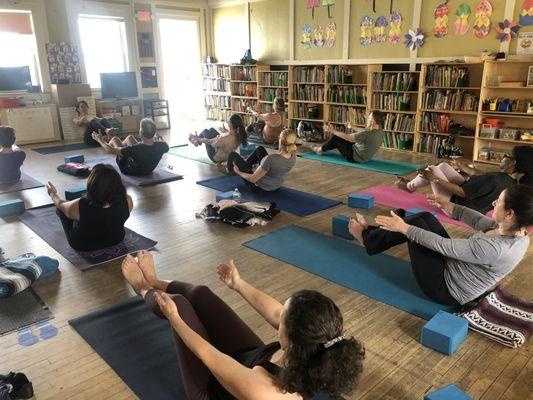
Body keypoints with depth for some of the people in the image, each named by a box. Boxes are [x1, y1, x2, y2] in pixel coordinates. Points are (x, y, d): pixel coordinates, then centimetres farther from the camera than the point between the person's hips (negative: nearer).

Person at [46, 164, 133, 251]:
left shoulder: (78, 207, -34)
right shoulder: (127, 201, -31)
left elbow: (60, 204, -9)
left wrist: (53, 193, 13)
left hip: (82, 247, -2)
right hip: (116, 241, 3)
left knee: (60, 208, 20)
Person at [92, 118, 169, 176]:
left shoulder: (134, 149, -41)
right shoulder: (161, 146, -32)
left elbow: (109, 150, -27)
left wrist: (99, 139, -7)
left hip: (127, 170, -4)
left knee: (115, 139, 15)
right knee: (129, 137, 20)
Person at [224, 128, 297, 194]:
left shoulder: (271, 159, -39)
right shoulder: (293, 157, -17)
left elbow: (252, 179, -28)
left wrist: (238, 172, -13)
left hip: (259, 188, -7)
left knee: (233, 155, 8)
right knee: (260, 148, 20)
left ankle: (231, 171, 42)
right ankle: (246, 164, 46)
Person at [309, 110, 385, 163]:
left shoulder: (369, 134, -31)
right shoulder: (380, 132, -4)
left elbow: (347, 137, -28)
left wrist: (332, 130, -19)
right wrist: (352, 127, 31)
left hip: (354, 157, -9)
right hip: (363, 157, 9)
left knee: (335, 138, -2)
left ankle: (320, 149, 20)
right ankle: (323, 148, 34)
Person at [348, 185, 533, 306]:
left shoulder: (494, 248, -35)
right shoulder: (517, 231, -10)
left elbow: (442, 245, -29)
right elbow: (477, 220, 4)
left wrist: (403, 228, -21)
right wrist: (447, 205, 13)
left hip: (446, 290, -8)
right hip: (454, 269, 8)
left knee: (414, 224, -7)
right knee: (425, 217, 5)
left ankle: (368, 239, 16)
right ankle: (372, 233, 21)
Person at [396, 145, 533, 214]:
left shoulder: (495, 180, -35)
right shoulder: (512, 180, -8)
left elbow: (461, 192, -29)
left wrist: (435, 179, -22)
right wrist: (462, 166, 18)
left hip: (457, 203, -8)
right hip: (469, 193, 8)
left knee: (431, 169, -4)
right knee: (443, 166, 15)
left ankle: (409, 186, 23)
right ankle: (412, 184, 30)